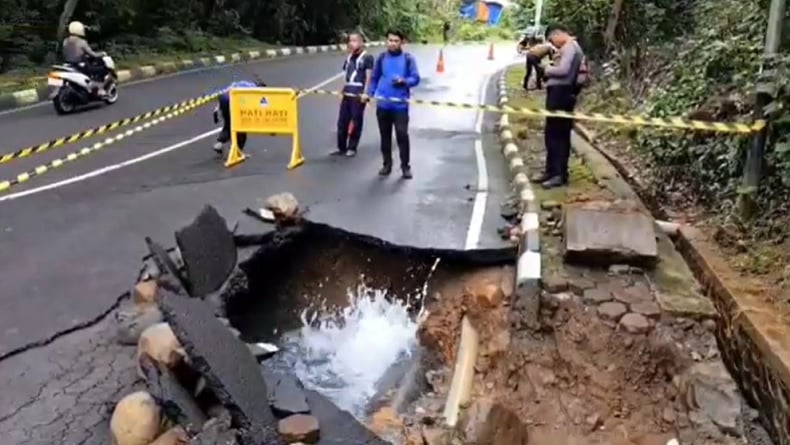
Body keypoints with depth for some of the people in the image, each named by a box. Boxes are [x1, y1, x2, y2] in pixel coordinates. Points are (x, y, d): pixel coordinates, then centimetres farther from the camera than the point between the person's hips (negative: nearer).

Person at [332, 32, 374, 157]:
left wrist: (365, 93, -16)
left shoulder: (367, 57, -3)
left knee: (356, 121, 1)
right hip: (347, 94, 7)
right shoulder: (349, 58, 17)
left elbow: (369, 77, -8)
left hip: (359, 94, -7)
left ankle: (352, 148, 11)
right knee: (342, 121, 7)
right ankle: (341, 148, 16)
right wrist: (342, 92, 16)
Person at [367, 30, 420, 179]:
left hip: (400, 104, -3)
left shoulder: (408, 58, -1)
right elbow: (374, 77, 13)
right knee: (385, 135, 10)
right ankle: (387, 164, 23)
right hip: (382, 103, 3)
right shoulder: (382, 57, 6)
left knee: (402, 134, -8)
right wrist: (370, 93, 2)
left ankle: (405, 166, 4)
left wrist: (404, 81, -23)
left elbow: (415, 78, -4)